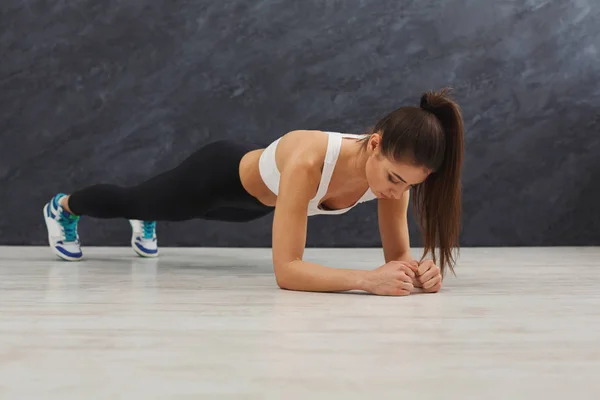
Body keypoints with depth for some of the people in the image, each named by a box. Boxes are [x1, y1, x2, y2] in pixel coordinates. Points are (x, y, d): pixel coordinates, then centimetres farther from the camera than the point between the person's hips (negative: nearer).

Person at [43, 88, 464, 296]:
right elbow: (286, 269, -48)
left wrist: (417, 270, -44)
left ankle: (145, 223, 74)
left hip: (259, 194, 5)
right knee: (131, 200, 27)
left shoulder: (394, 164, -31)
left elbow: (398, 254, -22)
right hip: (224, 173, -5)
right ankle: (63, 206, 60)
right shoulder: (308, 160, -49)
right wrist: (367, 278, -59)